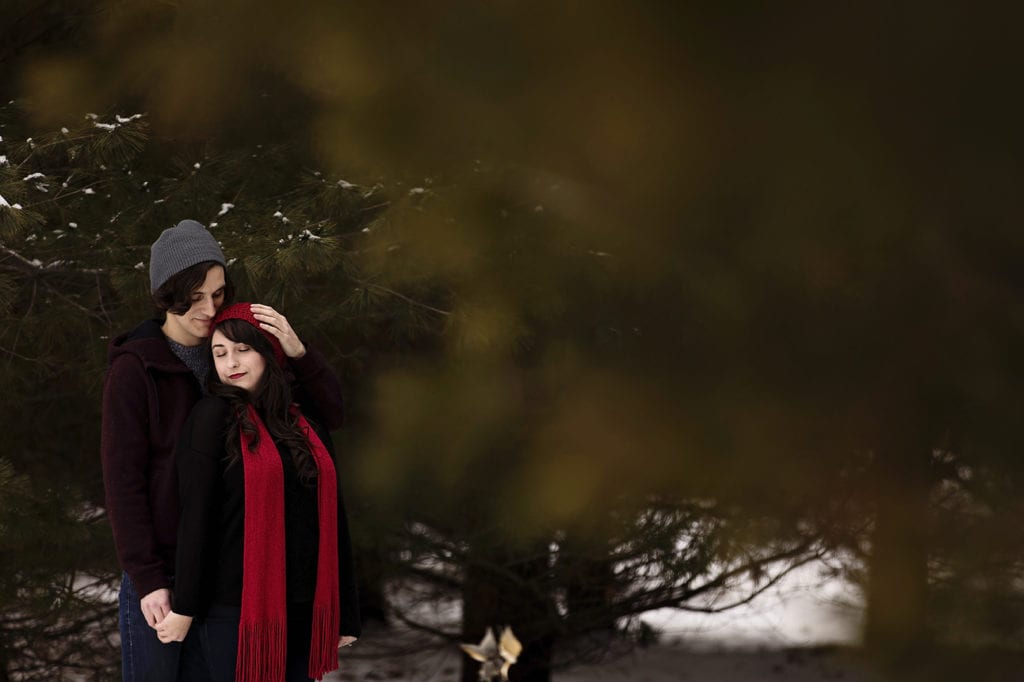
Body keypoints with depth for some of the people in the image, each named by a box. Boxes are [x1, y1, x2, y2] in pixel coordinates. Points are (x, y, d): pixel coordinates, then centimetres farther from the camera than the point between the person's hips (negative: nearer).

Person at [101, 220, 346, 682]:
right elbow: (122, 479, -10)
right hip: (161, 573, -4)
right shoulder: (134, 369, -8)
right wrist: (146, 581, -16)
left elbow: (330, 414, 3)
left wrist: (297, 353, -15)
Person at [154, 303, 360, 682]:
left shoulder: (307, 425, 11)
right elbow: (196, 514, -10)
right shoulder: (212, 417, -5)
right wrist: (184, 608, -14)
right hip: (236, 609, -5)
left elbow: (333, 519, 11)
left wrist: (345, 613, 9)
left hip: (302, 609, 5)